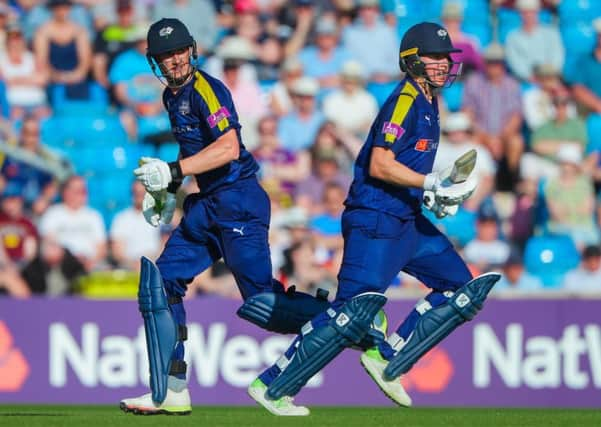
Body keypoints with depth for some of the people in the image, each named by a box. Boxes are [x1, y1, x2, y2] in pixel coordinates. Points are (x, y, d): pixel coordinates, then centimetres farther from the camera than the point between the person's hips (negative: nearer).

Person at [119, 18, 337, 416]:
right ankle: (170, 393, 6)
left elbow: (228, 148, -26)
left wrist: (173, 171, -28)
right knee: (160, 285, 4)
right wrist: (166, 190, 18)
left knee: (261, 301, -15)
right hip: (207, 205, 9)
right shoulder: (172, 96, 14)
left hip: (239, 200, -9)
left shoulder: (207, 89, -13)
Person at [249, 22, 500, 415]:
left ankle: (387, 360, 8)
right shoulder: (405, 100, -12)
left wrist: (438, 192, 12)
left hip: (408, 221, 10)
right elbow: (379, 165, -21)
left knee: (464, 289, 9)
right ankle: (271, 387, -11)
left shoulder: (428, 103, 16)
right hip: (376, 221, -10)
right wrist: (432, 184, -23)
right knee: (356, 308, -17)